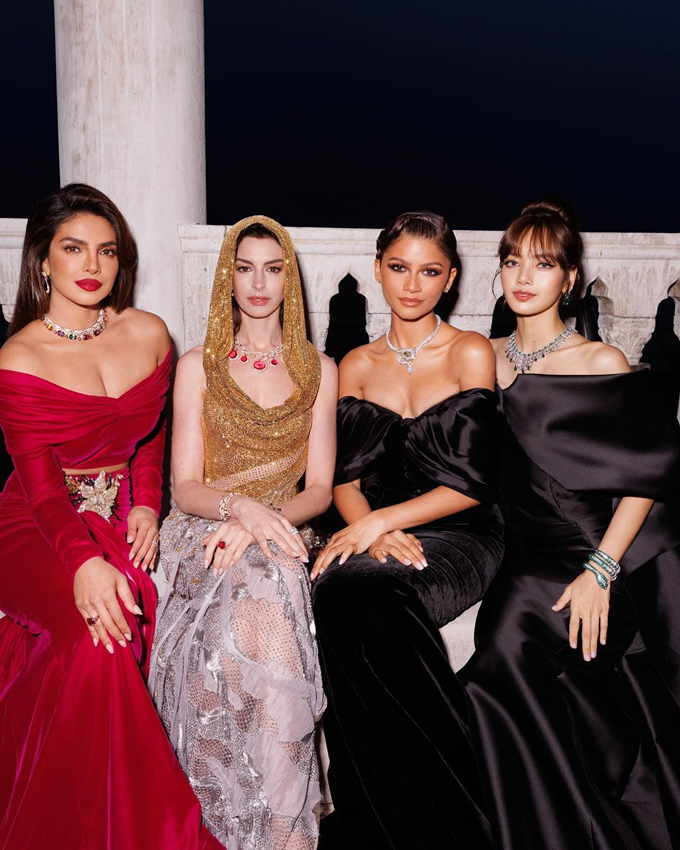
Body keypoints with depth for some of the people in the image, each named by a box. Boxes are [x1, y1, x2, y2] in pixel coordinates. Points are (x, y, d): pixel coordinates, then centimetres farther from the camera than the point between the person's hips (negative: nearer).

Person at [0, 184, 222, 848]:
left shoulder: (149, 335, 4)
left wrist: (146, 503, 2)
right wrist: (84, 561, -32)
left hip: (120, 521, 4)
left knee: (122, 615, -26)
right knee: (94, 632, -31)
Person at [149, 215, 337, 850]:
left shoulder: (319, 370, 12)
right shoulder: (198, 366, 9)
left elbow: (318, 489, 5)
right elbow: (186, 487, 2)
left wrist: (259, 524, -15)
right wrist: (242, 505, -20)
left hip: (283, 533, 1)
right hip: (205, 534, -1)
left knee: (261, 574, -35)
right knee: (264, 584, -35)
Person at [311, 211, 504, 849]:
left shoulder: (471, 354, 3)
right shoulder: (355, 366, 14)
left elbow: (470, 484, -5)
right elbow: (344, 478, 8)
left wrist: (379, 521, -14)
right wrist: (373, 533, -12)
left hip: (458, 535, -3)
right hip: (374, 535, 3)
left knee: (371, 603, -32)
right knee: (336, 597, -30)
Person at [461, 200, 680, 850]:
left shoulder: (602, 364, 0)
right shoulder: (486, 362, 14)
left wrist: (600, 571, -14)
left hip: (596, 551, -4)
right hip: (523, 553, 4)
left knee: (513, 634, -26)